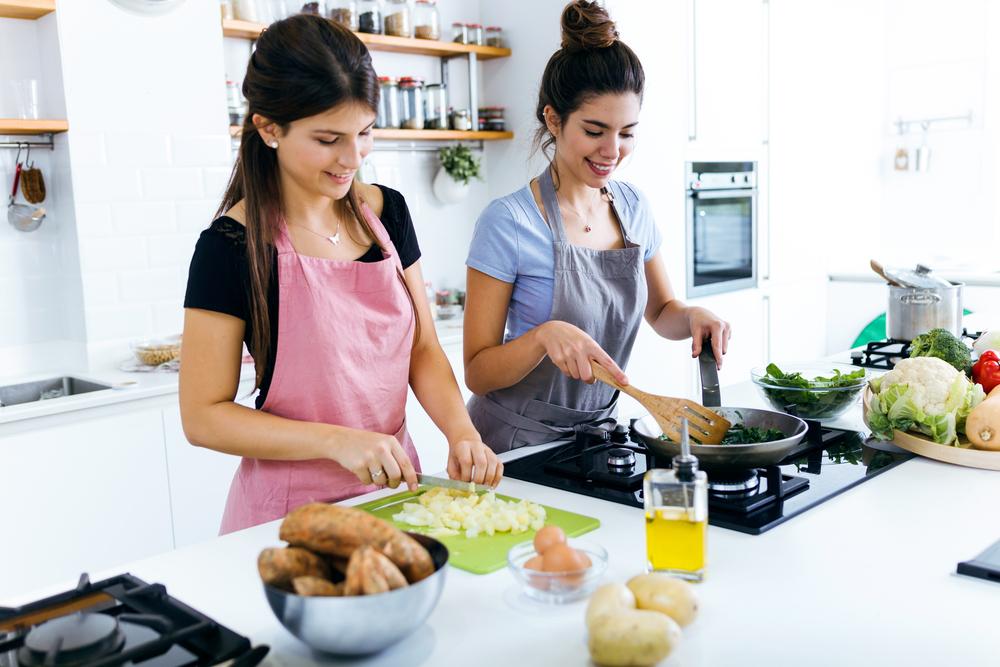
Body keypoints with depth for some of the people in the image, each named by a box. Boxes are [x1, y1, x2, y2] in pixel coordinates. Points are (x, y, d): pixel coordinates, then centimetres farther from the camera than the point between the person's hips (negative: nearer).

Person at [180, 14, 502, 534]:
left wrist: (460, 431, -13)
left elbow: (422, 349, 4)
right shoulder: (233, 245, -16)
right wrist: (336, 440, -24)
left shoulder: (387, 211, -1)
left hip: (394, 487, 5)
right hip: (292, 506, -5)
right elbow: (203, 417, -13)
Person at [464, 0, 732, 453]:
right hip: (519, 444, -4)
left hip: (598, 432, 5)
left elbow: (661, 312, 16)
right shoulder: (508, 222, -17)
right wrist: (544, 334, -31)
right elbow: (477, 373, -14)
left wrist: (692, 316, -5)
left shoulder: (633, 208, 1)